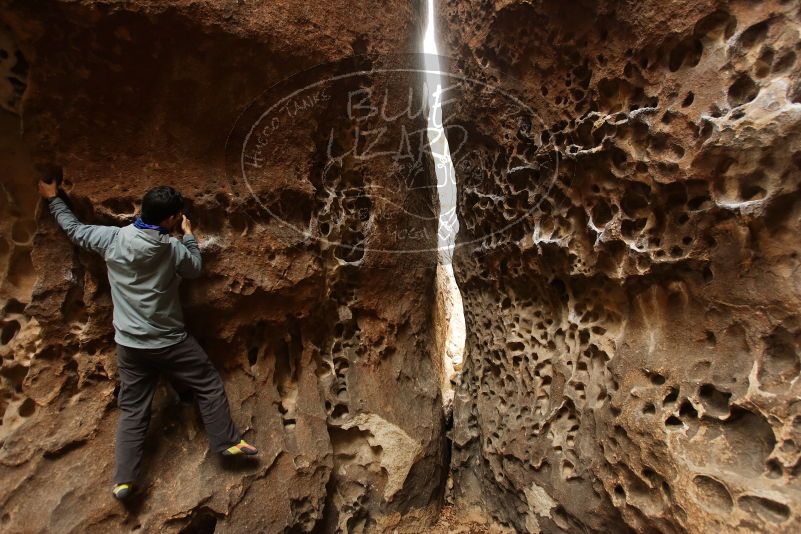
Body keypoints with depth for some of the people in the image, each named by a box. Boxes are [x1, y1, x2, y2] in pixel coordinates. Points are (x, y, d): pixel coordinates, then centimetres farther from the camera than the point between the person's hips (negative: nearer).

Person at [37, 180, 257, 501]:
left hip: (129, 344, 4)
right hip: (169, 341, -4)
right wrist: (189, 235, 17)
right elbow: (195, 270, 6)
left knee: (132, 411, 15)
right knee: (209, 386, 12)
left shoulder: (113, 239, -6)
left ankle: (124, 479, 18)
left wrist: (53, 199, 28)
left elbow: (74, 229, 12)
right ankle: (227, 442, 19)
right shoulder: (174, 249, -14)